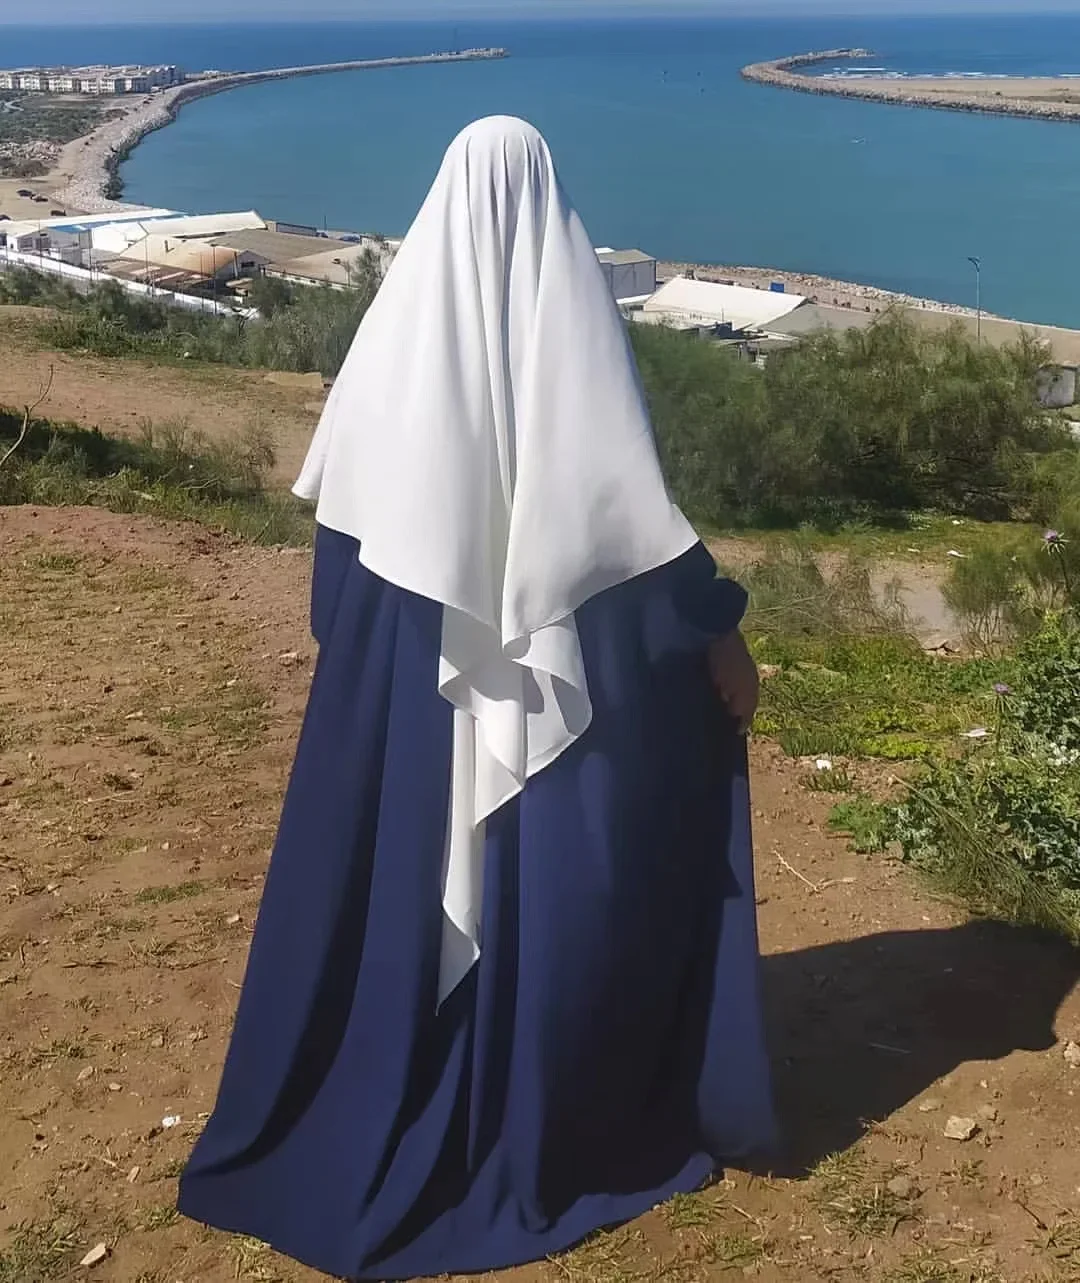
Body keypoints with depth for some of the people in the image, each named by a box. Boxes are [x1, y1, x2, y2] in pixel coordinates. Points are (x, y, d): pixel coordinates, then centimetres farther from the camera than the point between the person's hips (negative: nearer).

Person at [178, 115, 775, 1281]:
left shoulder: (402, 310, 0)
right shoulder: (567, 308, -12)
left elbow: (340, 496, 5)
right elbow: (631, 496, -14)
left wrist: (351, 641, 18)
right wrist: (717, 632, -4)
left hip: (412, 653, 4)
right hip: (567, 657, -4)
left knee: (395, 855, 15)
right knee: (573, 876, 10)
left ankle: (357, 1118, 30)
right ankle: (568, 1127, 24)